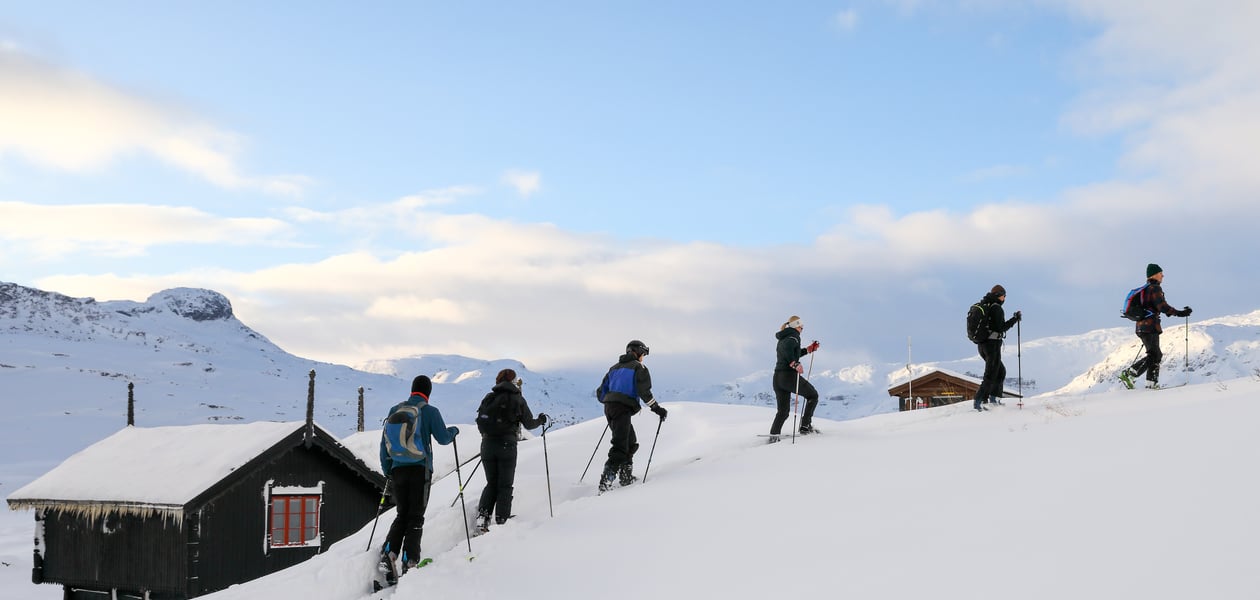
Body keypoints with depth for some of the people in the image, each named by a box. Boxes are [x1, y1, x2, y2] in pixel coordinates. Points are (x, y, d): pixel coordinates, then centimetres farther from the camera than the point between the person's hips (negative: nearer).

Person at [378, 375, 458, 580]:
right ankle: (409, 561, -10)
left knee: (402, 515, 15)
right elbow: (443, 438, -4)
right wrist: (454, 431, 19)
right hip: (420, 469, -4)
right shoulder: (429, 411, -5)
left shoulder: (395, 410, 9)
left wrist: (387, 472, 18)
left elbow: (384, 444, 11)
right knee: (415, 517, 1)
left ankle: (388, 553, -5)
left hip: (398, 470, 4)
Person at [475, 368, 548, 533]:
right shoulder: (517, 399, 1)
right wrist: (541, 420, 25)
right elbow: (529, 423, 5)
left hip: (487, 444, 3)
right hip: (507, 445, -3)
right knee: (505, 485, 7)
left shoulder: (489, 398, 8)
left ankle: (483, 515, 0)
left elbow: (480, 422, 8)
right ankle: (501, 522, 1)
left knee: (491, 483, 16)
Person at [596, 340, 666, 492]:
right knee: (620, 447, -11)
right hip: (623, 409, -8)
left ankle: (626, 477, 18)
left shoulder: (615, 367, 24)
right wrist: (658, 409, -3)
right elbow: (644, 392, -11)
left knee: (631, 443, 21)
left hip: (609, 407, 8)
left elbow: (601, 392, 22)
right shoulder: (639, 368, 3)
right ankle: (605, 483, -21)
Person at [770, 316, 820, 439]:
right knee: (813, 395, 12)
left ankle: (773, 436, -5)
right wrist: (795, 364, -34)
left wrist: (809, 349, 39)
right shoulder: (794, 336, -4)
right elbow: (787, 349, -25)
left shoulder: (782, 339, 23)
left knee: (783, 411, 12)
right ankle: (805, 426, 5)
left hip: (777, 378, 8)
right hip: (789, 375, -8)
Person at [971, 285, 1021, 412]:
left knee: (1001, 371, 22)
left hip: (981, 345, 9)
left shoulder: (981, 305, 10)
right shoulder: (996, 308, -14)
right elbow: (1001, 327, -18)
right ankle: (979, 401, -9)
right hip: (992, 344, -9)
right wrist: (1015, 319, -12)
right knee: (991, 375, -4)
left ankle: (995, 396, 22)